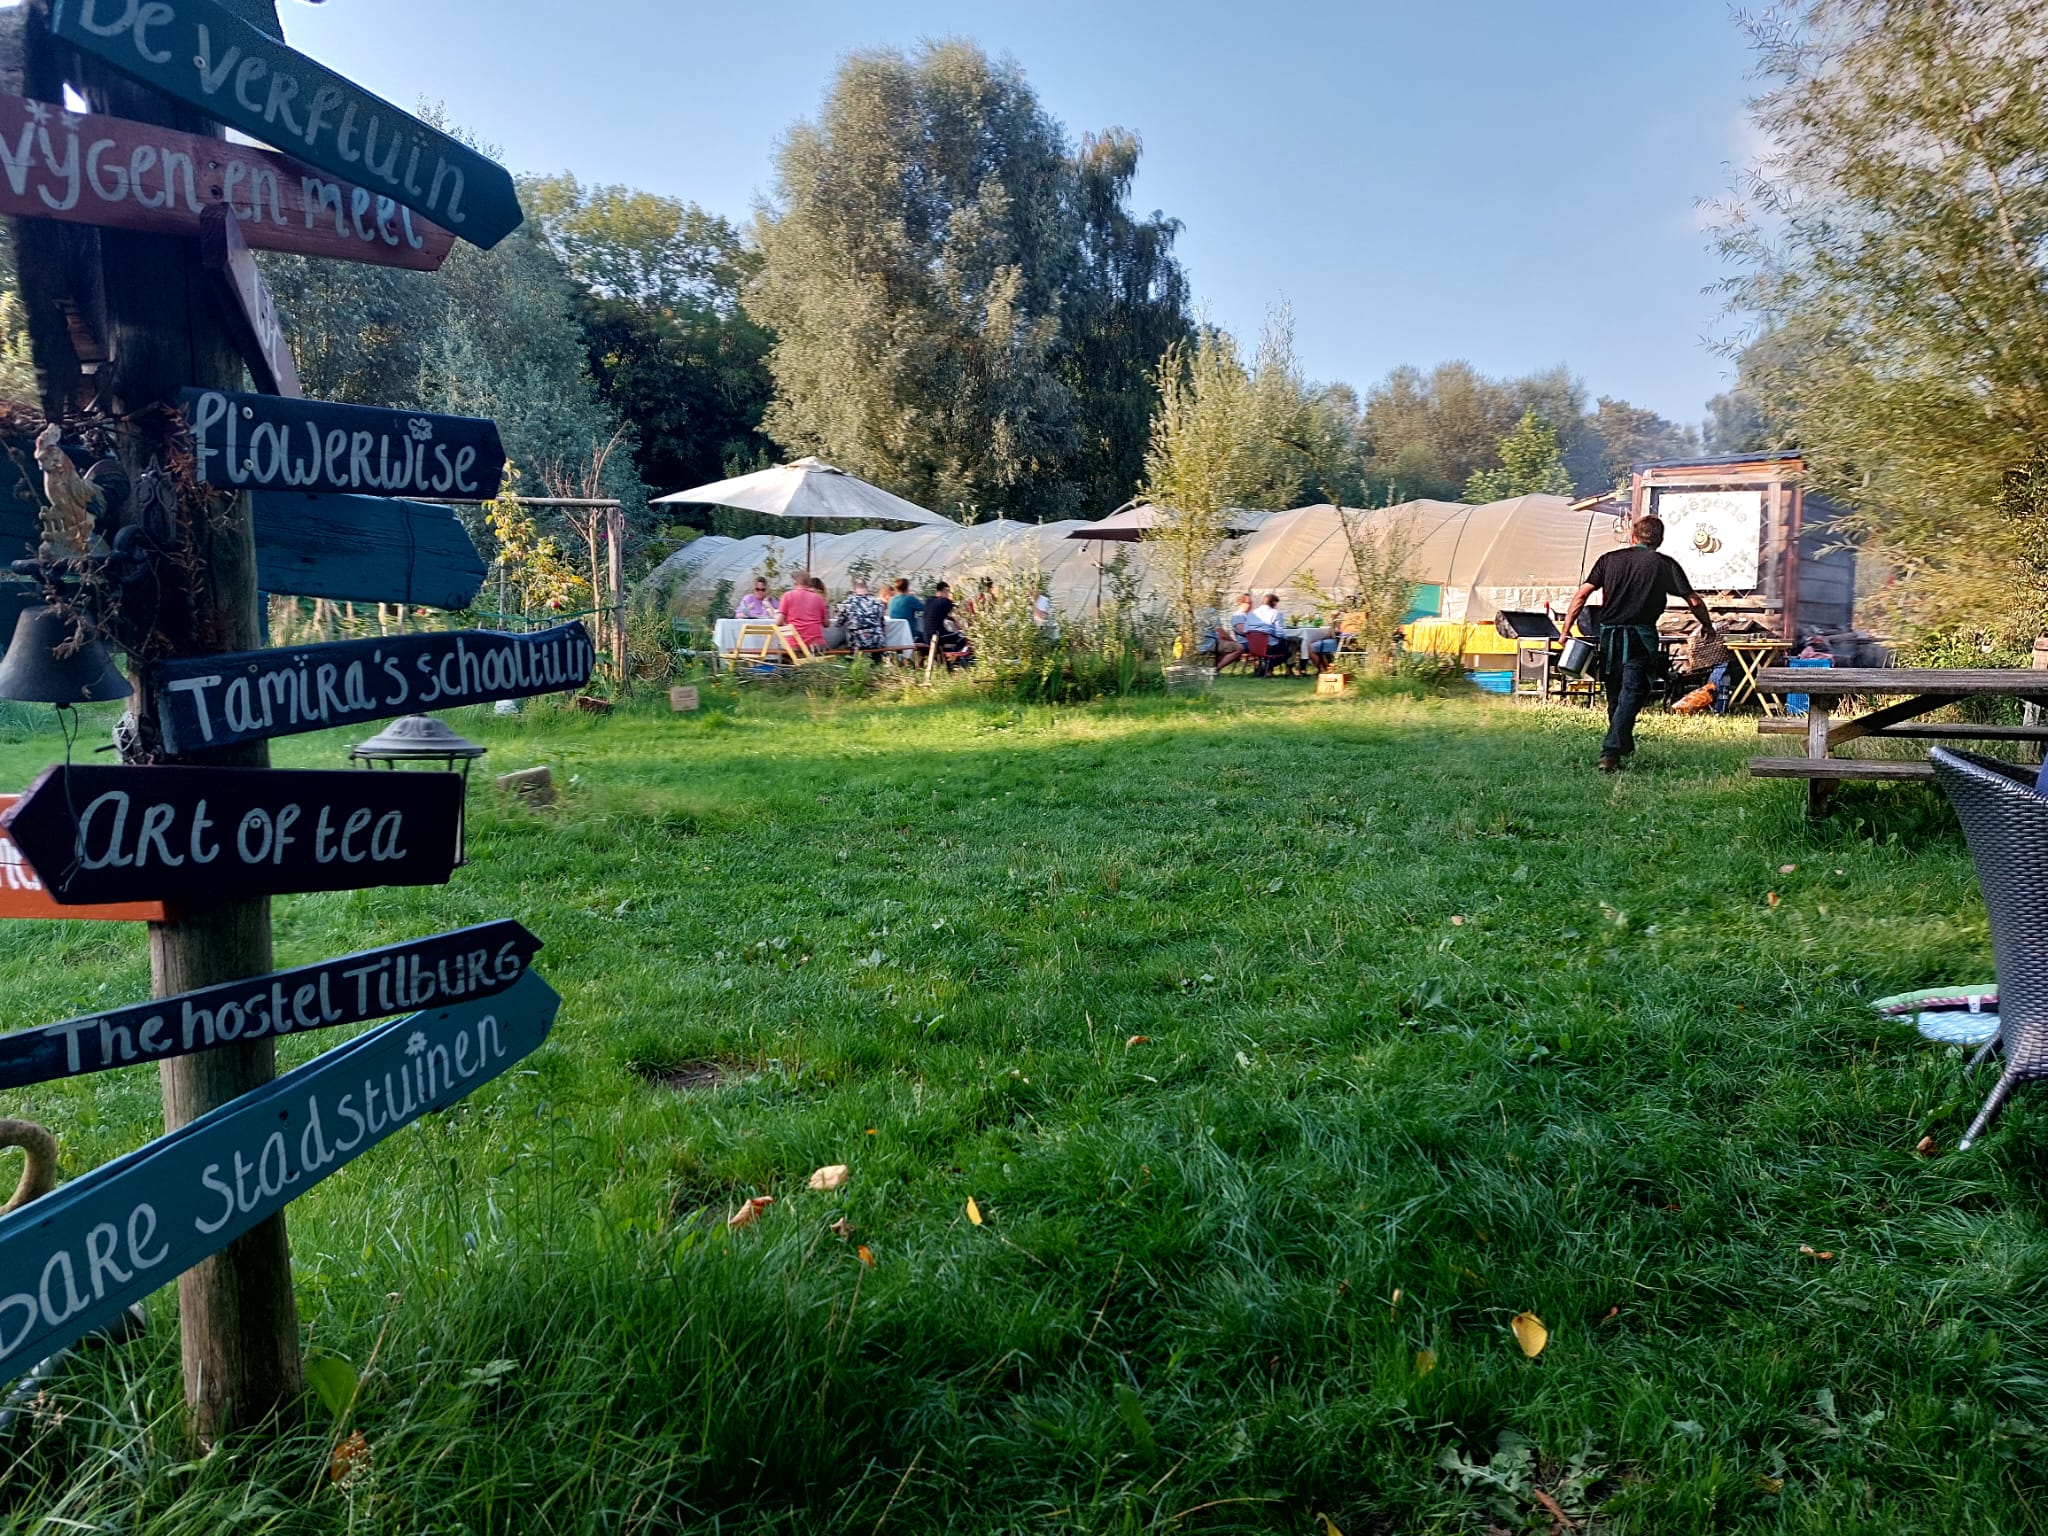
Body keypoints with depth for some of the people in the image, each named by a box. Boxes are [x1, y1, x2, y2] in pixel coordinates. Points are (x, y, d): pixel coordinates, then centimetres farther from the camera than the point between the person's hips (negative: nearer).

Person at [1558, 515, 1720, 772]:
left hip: (1609, 635, 3)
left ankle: (1623, 748, 33)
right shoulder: (1665, 564, 5)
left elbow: (1582, 594, 2)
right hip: (1641, 637, -3)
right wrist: (1707, 626, 24)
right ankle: (1610, 752, -17)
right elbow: (1694, 601, 6)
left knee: (1615, 694, 17)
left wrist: (1567, 629, 4)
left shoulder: (1609, 558, 11)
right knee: (1631, 695, -4)